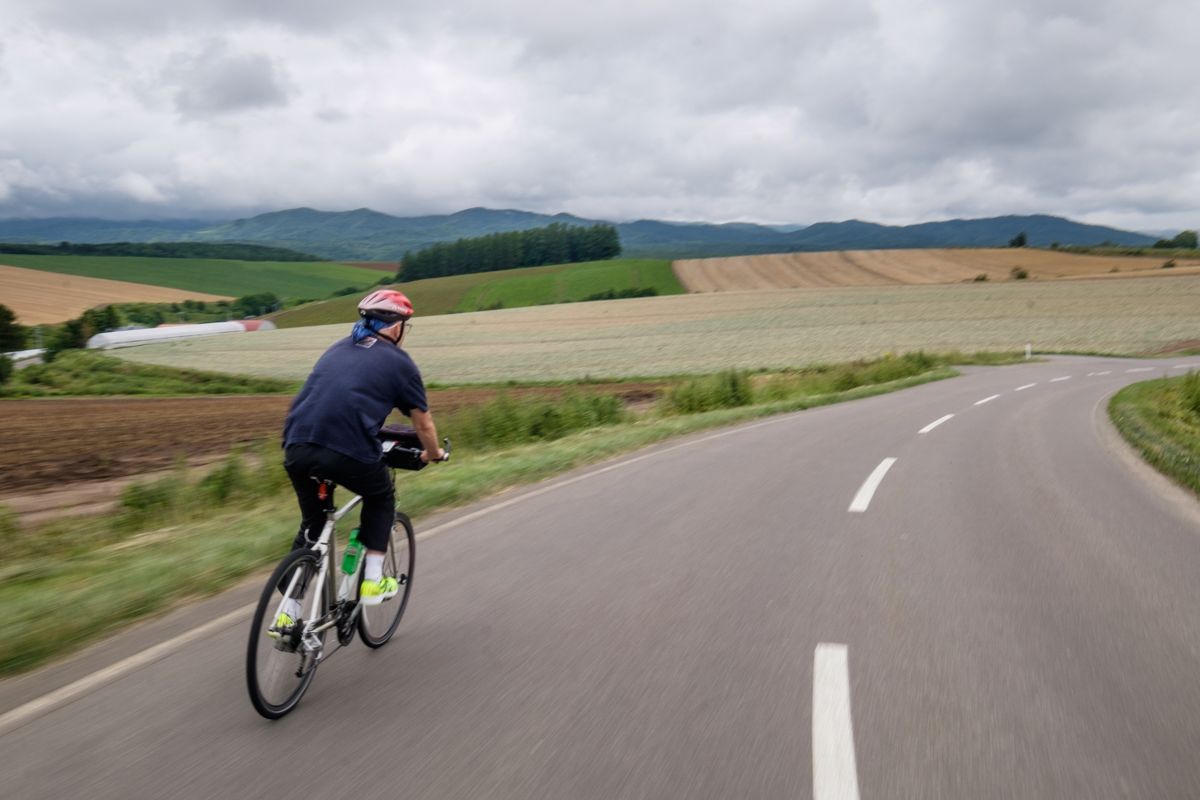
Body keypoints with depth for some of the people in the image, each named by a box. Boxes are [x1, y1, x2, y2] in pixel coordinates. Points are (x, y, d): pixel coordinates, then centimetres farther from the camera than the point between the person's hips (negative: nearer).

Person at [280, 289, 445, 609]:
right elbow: (423, 423, 18)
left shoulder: (337, 349, 27)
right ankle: (372, 582, 22)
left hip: (296, 447, 5)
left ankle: (288, 611, 24)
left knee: (311, 526, 25)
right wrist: (433, 454, 37)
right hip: (349, 452, -5)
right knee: (381, 498, 26)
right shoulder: (399, 362, 11)